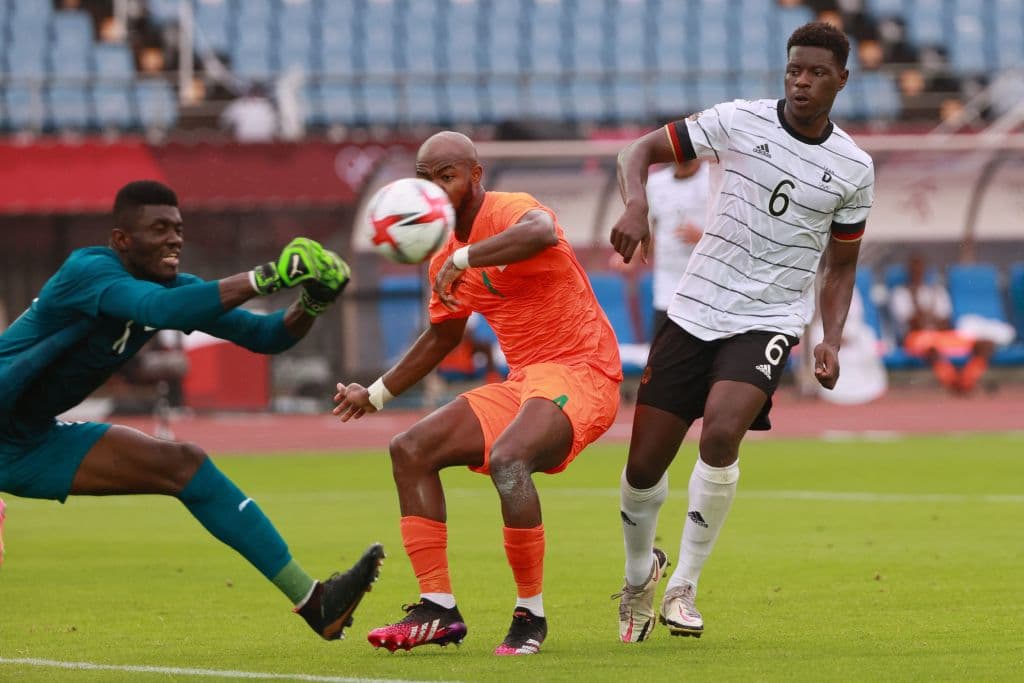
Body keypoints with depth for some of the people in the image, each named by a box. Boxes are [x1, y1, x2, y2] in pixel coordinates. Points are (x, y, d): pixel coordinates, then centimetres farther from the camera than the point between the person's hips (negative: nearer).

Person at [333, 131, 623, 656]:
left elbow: (543, 232, -41)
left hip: (580, 372, -9)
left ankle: (530, 615, -19)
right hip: (522, 382, 9)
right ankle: (439, 610, 1)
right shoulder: (445, 258, 12)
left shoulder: (509, 211, -14)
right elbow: (441, 336, 29)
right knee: (411, 450, 2)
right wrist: (377, 394, 30)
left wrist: (462, 259, -36)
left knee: (506, 460, -34)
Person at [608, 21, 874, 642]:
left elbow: (842, 265, 14)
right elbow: (641, 152, 1)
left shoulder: (854, 168, 2)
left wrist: (832, 340, -1)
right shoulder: (739, 121, -3)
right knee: (645, 462, 0)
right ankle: (639, 574, 32)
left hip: (769, 322, -1)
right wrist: (636, 205, -20)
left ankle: (684, 587, -13)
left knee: (721, 432, -28)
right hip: (695, 311, 1)